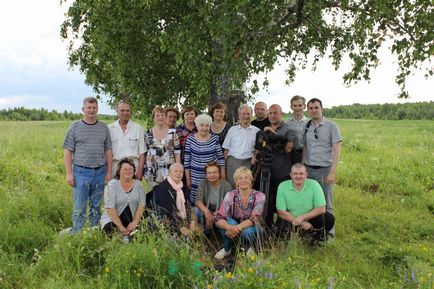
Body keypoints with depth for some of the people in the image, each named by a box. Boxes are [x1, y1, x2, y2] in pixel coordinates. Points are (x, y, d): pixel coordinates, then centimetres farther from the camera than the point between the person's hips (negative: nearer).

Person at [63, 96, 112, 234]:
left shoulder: (104, 127, 9)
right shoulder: (75, 127, 1)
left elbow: (108, 151, 11)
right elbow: (68, 151, 0)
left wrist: (109, 172, 5)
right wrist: (69, 173, -6)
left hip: (100, 172, 3)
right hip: (81, 172, -2)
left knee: (96, 207, 11)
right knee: (79, 208, -1)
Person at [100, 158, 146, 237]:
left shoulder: (138, 184, 4)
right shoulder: (112, 185, -7)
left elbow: (141, 205, 0)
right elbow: (110, 208, -14)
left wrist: (135, 222, -15)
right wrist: (121, 227, -20)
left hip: (132, 221, 2)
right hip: (112, 220, -2)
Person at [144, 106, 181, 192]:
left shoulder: (172, 132, 2)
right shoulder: (148, 133, 6)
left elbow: (177, 152, 2)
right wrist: (143, 169, 6)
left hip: (169, 170, -1)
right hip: (152, 171, 1)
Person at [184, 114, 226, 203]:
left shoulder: (215, 139, 0)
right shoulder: (190, 139, -1)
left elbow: (221, 158, 4)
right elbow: (186, 160, 2)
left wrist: (223, 176, 2)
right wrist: (188, 179, 1)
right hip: (196, 178, 0)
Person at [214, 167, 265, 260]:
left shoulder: (259, 196, -15)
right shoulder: (230, 195, -14)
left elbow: (254, 219, -23)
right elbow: (218, 218, -22)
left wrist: (238, 227, -40)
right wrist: (230, 228, -43)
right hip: (233, 229, 1)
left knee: (247, 232, -35)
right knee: (229, 222, -31)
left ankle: (249, 248, 1)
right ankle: (227, 248, -3)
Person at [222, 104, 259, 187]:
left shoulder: (256, 131, 8)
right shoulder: (232, 129, 10)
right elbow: (226, 149, 9)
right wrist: (225, 164, 3)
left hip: (249, 163, 0)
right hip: (233, 161, 1)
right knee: (232, 187, 1)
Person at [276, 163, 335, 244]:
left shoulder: (314, 185, -12)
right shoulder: (282, 186, -13)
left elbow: (321, 209, -13)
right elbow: (281, 212, -13)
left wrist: (302, 217, -24)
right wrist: (301, 224, -19)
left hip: (310, 220, 1)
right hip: (290, 220, -1)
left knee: (329, 218, -23)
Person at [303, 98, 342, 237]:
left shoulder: (331, 126, -3)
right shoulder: (306, 127, 8)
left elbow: (337, 150, -6)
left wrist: (332, 172, -12)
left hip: (324, 170, -3)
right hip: (308, 169, 3)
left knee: (326, 205, 4)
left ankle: (329, 234, 17)